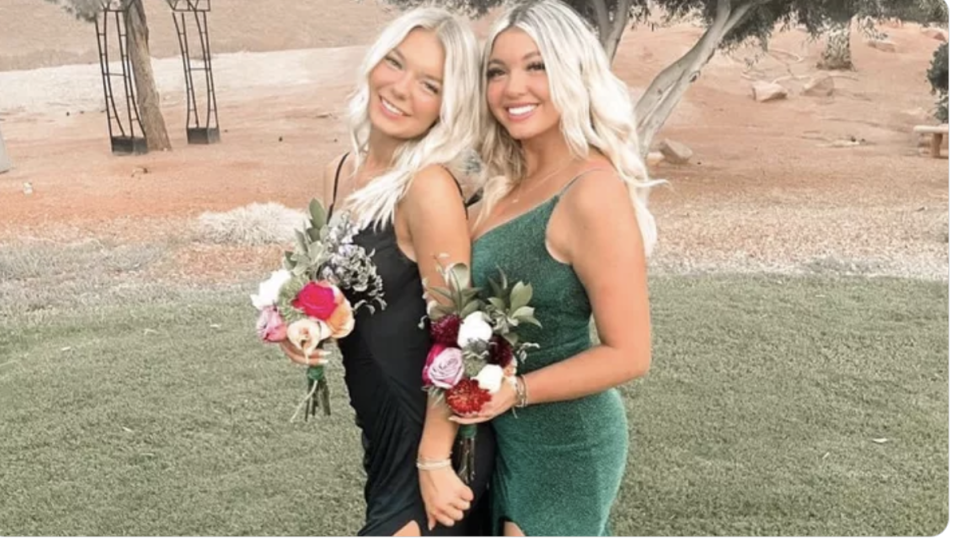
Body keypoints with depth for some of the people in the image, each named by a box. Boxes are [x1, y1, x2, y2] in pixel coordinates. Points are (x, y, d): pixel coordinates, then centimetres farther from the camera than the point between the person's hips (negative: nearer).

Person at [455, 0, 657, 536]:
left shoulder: (592, 191, -23)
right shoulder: (512, 183, 3)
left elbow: (628, 354, -21)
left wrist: (516, 391, -26)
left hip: (563, 445, -8)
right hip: (510, 437, 8)